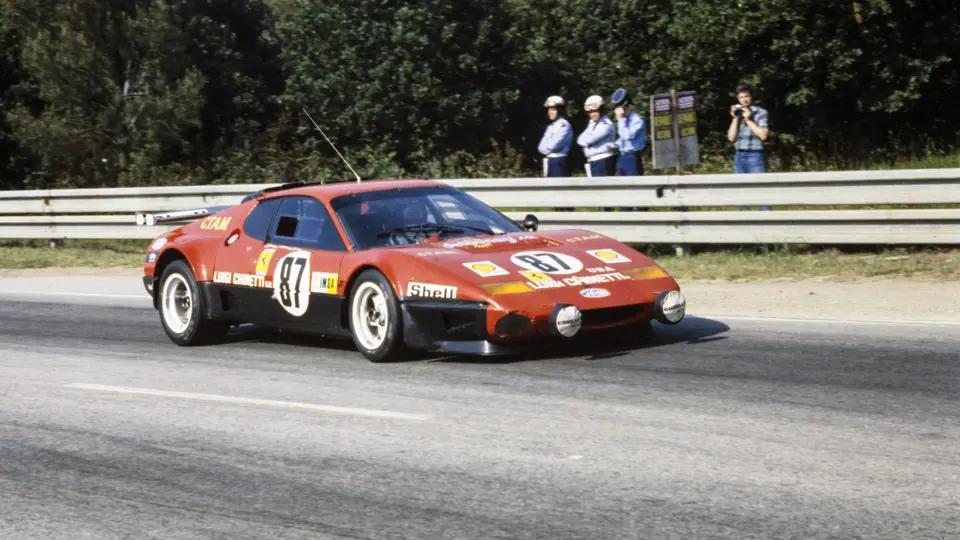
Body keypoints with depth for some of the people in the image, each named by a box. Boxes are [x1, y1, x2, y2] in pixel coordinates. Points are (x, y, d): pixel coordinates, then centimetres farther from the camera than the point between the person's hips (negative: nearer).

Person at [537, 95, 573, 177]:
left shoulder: (564, 125, -10)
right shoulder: (551, 126, 19)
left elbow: (556, 144, -18)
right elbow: (542, 146, 15)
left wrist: (545, 149, -2)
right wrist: (546, 149, -5)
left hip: (558, 161, -10)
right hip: (549, 160, 10)